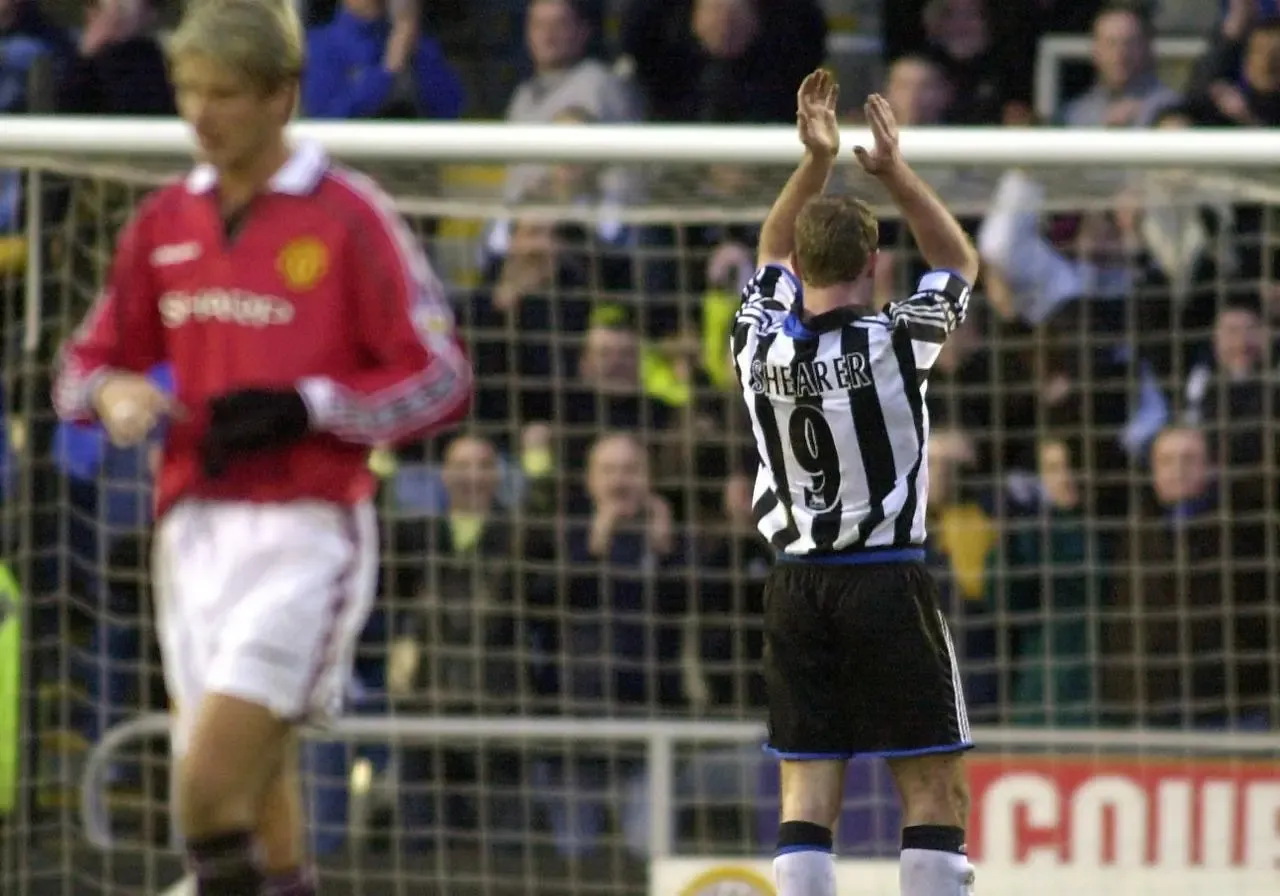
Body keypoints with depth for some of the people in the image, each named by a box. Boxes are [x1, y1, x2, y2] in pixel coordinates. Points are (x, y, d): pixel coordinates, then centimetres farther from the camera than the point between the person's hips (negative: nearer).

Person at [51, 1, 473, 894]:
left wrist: (303, 408, -16)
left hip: (305, 531, -6)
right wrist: (114, 394, -4)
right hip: (195, 530, 6)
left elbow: (442, 379, -4)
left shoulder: (349, 217, -4)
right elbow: (89, 360, 21)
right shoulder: (166, 220, 12)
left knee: (208, 792, -18)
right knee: (252, 803, 6)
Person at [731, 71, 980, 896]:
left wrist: (817, 162, 14)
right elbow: (960, 261, 9)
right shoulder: (894, 342, -10)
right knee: (932, 786, -1)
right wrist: (893, 170, 9)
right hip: (887, 578, -4)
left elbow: (778, 250, 21)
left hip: (797, 582, 4)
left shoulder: (760, 342, 0)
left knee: (807, 789, 3)